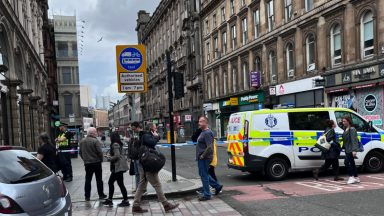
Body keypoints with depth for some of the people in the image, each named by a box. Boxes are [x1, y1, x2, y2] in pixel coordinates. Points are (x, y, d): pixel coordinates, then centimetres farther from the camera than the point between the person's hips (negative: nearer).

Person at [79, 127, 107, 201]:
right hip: (96, 162, -4)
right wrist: (101, 159, -1)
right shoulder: (95, 141, -15)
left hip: (87, 163, 4)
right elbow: (99, 152, -17)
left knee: (88, 180, 9)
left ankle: (87, 196, 9)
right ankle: (101, 194, 13)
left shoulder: (82, 141, 4)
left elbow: (80, 152, 10)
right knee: (99, 179, 7)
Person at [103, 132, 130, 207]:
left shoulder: (115, 144, -15)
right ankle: (109, 199, 24)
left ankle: (126, 201, 2)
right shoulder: (119, 144, 13)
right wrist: (111, 157, 12)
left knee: (120, 184, -4)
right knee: (110, 182, 16)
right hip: (118, 167, 11)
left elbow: (117, 156, -23)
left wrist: (109, 158, -7)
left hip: (118, 167, -11)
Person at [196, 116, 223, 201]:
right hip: (201, 158, 10)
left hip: (204, 158, -10)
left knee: (204, 175, -2)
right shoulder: (203, 132, 15)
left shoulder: (207, 133, -18)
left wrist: (202, 156, -19)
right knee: (203, 174, 19)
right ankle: (217, 186, 29)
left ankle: (206, 195, 8)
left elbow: (209, 147, -26)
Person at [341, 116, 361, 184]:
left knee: (346, 162, -14)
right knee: (352, 163, 13)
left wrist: (354, 150, -25)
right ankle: (356, 178, 21)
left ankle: (351, 177, -8)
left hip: (351, 149, -10)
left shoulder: (352, 129, -13)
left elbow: (354, 140, -20)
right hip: (347, 149, 10)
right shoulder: (345, 129, 15)